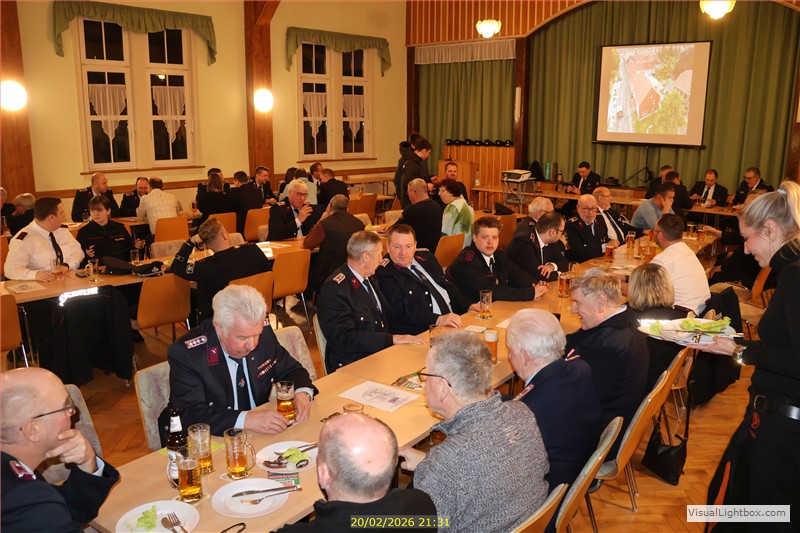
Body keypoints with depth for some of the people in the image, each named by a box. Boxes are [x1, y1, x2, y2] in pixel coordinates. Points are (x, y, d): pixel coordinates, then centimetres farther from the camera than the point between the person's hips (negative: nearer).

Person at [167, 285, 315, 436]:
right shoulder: (185, 354, -18)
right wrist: (245, 420, -35)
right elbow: (189, 414, -24)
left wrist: (302, 393, -15)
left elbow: (291, 371, 6)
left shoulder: (263, 332, -6)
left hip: (261, 435, 3)